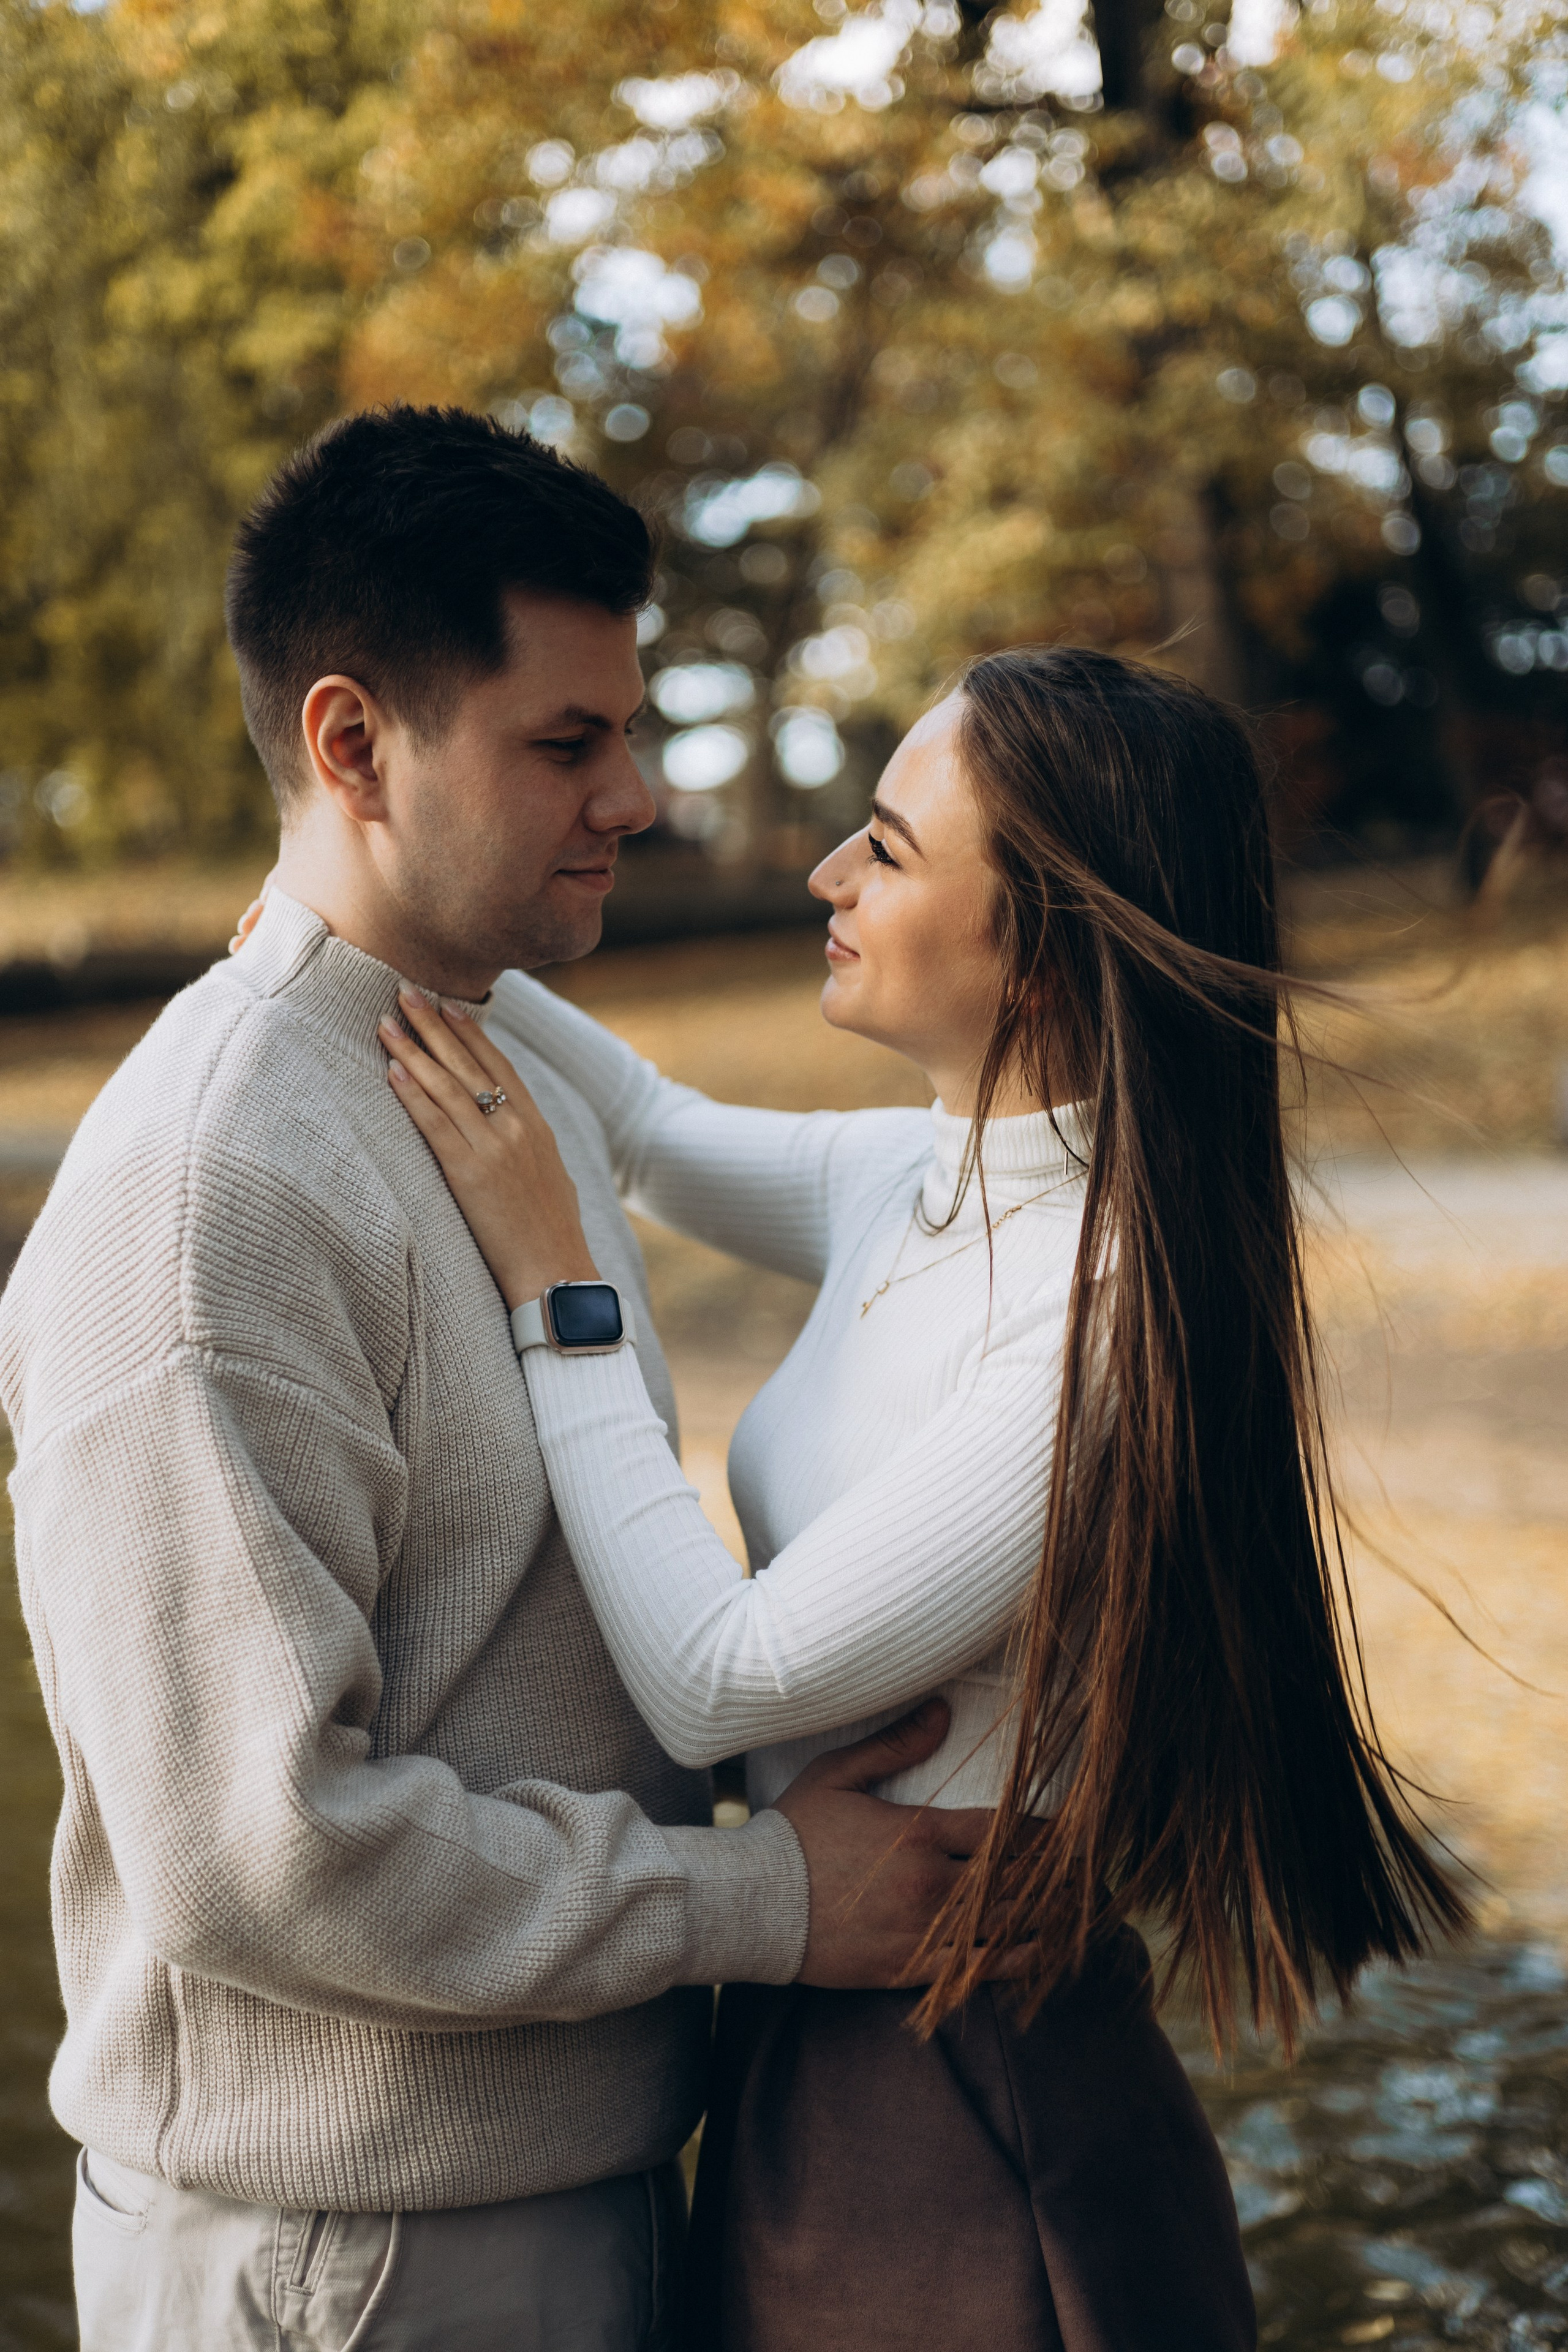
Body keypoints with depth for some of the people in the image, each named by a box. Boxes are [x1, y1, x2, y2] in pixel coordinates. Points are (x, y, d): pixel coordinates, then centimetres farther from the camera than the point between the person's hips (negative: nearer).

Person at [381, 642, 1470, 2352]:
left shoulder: (1112, 1331, -27)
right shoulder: (920, 1182, -2)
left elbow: (720, 1683, -24)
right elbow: (657, 1134, 19)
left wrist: (549, 1288, -20)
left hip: (968, 2118, -8)